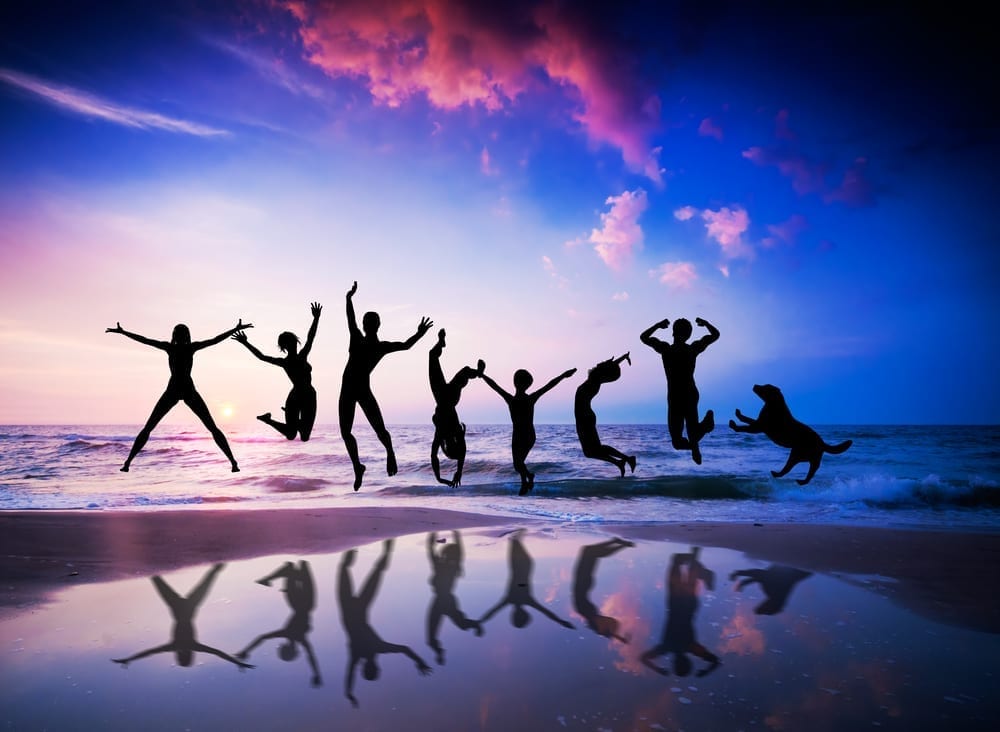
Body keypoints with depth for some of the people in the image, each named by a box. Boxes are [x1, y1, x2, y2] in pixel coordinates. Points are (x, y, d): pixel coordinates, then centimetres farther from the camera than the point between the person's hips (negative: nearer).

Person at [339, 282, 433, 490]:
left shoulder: (382, 346, 1)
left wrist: (419, 334, -18)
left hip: (364, 390, -3)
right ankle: (357, 467, 20)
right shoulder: (357, 337, 10)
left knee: (380, 430, -7)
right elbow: (351, 319, 7)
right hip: (347, 390, 3)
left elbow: (405, 345, -7)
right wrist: (349, 299, -1)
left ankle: (390, 454, 25)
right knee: (345, 433, 3)